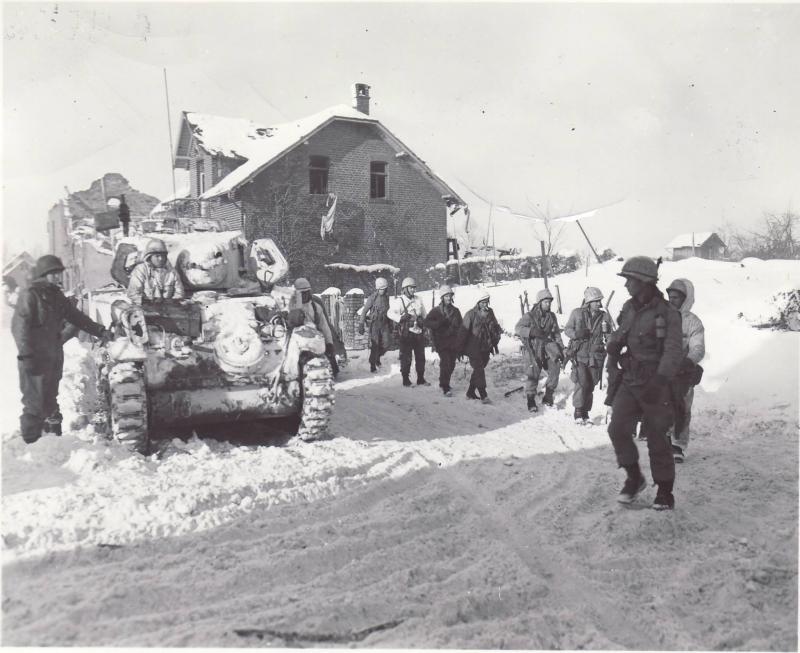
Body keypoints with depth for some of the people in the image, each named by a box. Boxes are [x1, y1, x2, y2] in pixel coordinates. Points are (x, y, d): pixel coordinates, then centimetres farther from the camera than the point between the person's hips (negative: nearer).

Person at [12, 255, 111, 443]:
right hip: (36, 361, -8)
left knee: (50, 400, 19)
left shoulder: (57, 296, 12)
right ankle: (31, 442, 6)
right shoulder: (30, 295, -12)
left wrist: (99, 331, 10)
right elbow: (19, 326, -17)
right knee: (35, 403, -3)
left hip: (54, 358, 8)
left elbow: (76, 317, 18)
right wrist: (26, 355, -22)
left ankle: (53, 435, 30)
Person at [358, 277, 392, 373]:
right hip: (374, 323, -4)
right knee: (375, 345, -5)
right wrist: (361, 324, -11)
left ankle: (378, 357, 28)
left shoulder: (388, 298, 6)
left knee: (386, 344, -1)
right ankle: (372, 365, 7)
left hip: (384, 324, 4)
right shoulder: (372, 298, -7)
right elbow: (364, 311, -6)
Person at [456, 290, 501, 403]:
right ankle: (483, 395, -13)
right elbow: (463, 331, -7)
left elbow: (496, 329, 18)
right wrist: (461, 348, -8)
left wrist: (495, 344, 18)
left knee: (478, 370, 12)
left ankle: (470, 392, 24)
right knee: (479, 370, -12)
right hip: (474, 348, -6)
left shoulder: (490, 313, 7)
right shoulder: (471, 314, -8)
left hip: (486, 348, 6)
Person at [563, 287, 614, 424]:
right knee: (582, 383, -15)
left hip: (596, 357, 3)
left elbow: (610, 337, 9)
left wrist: (608, 331, -14)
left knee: (590, 386, 7)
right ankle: (578, 412, -3)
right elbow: (567, 329, 5)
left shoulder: (604, 316, 5)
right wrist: (577, 333, -15)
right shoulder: (577, 313, -1)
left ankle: (585, 413, 20)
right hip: (579, 355, -3)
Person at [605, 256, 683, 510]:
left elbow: (673, 352, -22)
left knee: (656, 438, 2)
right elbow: (618, 337, 20)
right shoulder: (628, 308, 4)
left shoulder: (667, 313, -13)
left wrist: (658, 381, -32)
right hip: (629, 381, 5)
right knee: (618, 429, -8)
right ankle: (634, 478, 12)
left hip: (655, 384, -5)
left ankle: (665, 491, 19)